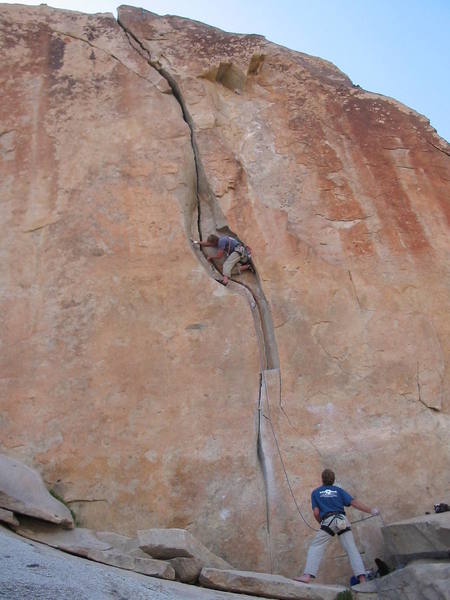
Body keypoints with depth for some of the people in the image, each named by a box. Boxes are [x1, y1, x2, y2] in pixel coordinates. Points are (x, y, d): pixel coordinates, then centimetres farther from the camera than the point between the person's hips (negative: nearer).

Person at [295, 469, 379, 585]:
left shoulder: (315, 492, 15)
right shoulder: (339, 490, 20)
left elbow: (316, 513, 7)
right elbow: (354, 502, 10)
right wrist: (370, 510, 16)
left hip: (328, 521, -3)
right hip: (343, 521, 3)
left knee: (315, 547, -3)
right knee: (352, 549, 4)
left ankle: (307, 576, -18)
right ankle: (362, 578, -9)